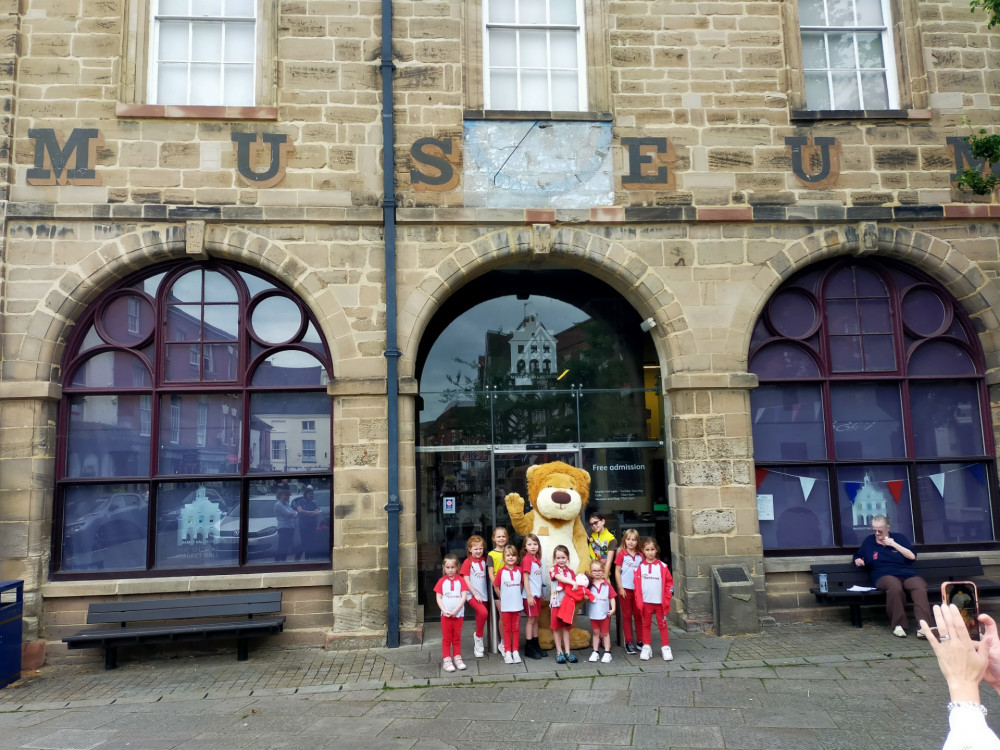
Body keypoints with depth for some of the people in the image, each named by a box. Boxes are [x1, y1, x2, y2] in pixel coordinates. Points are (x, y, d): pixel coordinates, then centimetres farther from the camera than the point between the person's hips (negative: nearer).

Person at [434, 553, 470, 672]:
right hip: (445, 615, 0)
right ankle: (446, 660, 10)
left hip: (458, 614, 0)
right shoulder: (442, 581, -1)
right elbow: (439, 598, -3)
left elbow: (464, 596, -8)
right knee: (446, 638, 5)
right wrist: (444, 610, -16)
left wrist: (456, 610, -17)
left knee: (457, 638, 12)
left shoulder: (461, 580, -3)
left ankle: (457, 658, 21)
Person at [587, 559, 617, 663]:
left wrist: (613, 609, -10)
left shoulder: (607, 585, -5)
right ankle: (595, 652, 22)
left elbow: (612, 597, -3)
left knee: (605, 633, 10)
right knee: (595, 633, 13)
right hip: (593, 614, 1)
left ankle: (607, 653, 17)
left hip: (604, 613, -1)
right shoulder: (589, 585, -3)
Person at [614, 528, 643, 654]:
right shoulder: (621, 554, -5)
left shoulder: (640, 556, 5)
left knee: (638, 615, 10)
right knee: (627, 615, 5)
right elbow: (617, 572, -4)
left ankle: (641, 641, 19)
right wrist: (620, 588, -8)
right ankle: (629, 643, 10)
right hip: (625, 589, -3)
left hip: (637, 589, 3)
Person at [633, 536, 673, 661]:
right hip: (645, 602, 1)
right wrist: (639, 601, -6)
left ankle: (665, 647, 16)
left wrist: (666, 598, -4)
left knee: (662, 625, 7)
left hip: (660, 602, -1)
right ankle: (646, 647, 18)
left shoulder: (662, 566, -2)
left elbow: (669, 582, 2)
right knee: (646, 625, 10)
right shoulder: (640, 567, -1)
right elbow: (637, 585, 0)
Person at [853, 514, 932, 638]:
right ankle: (898, 625, -32)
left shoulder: (899, 538, 17)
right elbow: (857, 556, 31)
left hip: (907, 575, 1)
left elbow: (912, 556, 4)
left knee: (920, 586, -35)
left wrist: (893, 544, -1)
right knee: (894, 586, -40)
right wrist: (857, 561, 8)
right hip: (884, 576, -1)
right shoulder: (869, 542, 19)